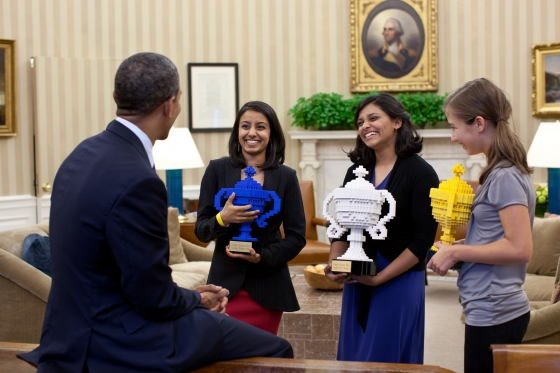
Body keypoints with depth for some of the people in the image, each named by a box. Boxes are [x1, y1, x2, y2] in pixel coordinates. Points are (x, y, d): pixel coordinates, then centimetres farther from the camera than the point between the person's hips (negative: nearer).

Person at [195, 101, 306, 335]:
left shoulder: (286, 177, 1)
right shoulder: (217, 170, 0)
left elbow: (297, 236, 1)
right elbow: (201, 230, 1)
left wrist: (263, 257, -14)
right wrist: (222, 219, -19)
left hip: (268, 285, 1)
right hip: (226, 282, 0)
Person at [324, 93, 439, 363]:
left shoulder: (420, 173, -7)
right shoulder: (356, 172, 10)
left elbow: (422, 241, -12)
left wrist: (380, 277, -17)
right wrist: (333, 265, -6)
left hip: (399, 284, -5)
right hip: (356, 285, 5)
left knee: (389, 360, 2)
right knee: (354, 358, 11)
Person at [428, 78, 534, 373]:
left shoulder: (504, 176, -16)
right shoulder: (502, 171, 12)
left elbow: (520, 248, -22)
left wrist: (456, 252, -15)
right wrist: (459, 247, 8)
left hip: (492, 314, -9)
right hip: (498, 310, 9)